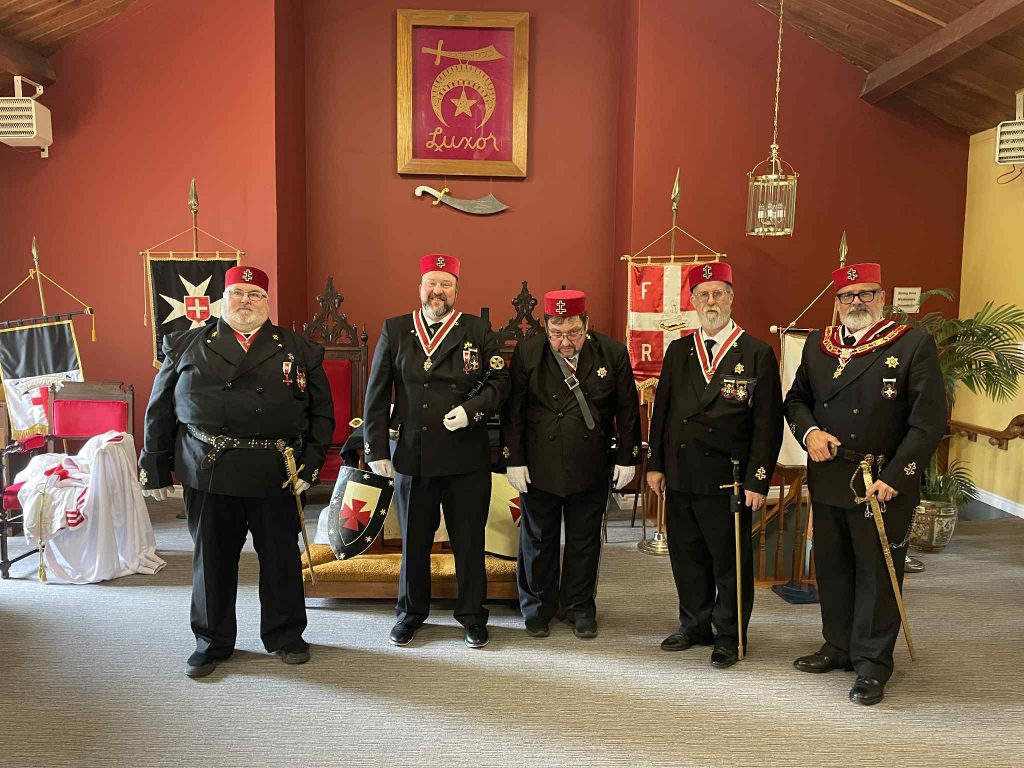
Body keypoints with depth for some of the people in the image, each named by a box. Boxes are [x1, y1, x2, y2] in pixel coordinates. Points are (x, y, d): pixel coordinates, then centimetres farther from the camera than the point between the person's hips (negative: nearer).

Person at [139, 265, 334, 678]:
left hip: (275, 474, 0)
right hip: (208, 472, 0)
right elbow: (160, 411, 8)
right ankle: (212, 642, 28)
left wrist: (310, 464, -4)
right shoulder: (185, 346, 8)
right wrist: (155, 470, 4)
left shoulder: (299, 350, 6)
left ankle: (285, 636, 29)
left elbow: (321, 413, 6)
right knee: (211, 559, 10)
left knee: (281, 557, 10)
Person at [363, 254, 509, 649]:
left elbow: (499, 382, 3)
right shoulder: (394, 330, 4)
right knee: (414, 539, 13)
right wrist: (376, 449, 1)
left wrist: (471, 409, -14)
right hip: (411, 454, 1)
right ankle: (411, 612, 31)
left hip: (466, 456, -1)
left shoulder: (478, 330, 3)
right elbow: (376, 394, 4)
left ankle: (472, 615, 24)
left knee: (469, 540, 8)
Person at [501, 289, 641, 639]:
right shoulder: (526, 353, -7)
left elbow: (627, 410, 1)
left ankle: (580, 607, 31)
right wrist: (514, 459, -7)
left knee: (585, 541, 13)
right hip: (538, 466, 0)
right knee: (538, 539, 13)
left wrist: (627, 458, 1)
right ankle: (538, 607, 30)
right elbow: (513, 411, -4)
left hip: (591, 467, 1)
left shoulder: (613, 353, -6)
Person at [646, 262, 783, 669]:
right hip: (679, 477, 4)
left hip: (727, 480, -4)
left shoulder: (758, 354, -4)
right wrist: (656, 464, 7)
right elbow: (662, 410, 12)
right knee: (687, 558, 14)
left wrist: (758, 481, -10)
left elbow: (768, 424, -6)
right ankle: (694, 625, 33)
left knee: (731, 563, 8)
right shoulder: (678, 351, 9)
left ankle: (729, 636, 25)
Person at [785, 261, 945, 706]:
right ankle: (839, 647, 33)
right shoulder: (817, 344, 8)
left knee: (877, 574, 5)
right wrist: (809, 432, -6)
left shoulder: (914, 345, -7)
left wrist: (893, 478, -17)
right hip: (826, 481, 5)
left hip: (882, 485, -5)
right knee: (831, 568, 16)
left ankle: (872, 664, 20)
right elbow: (796, 398, 16)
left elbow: (929, 422, -11)